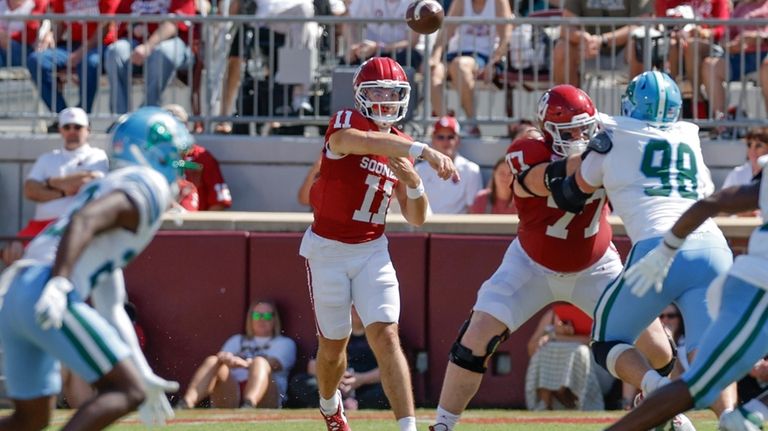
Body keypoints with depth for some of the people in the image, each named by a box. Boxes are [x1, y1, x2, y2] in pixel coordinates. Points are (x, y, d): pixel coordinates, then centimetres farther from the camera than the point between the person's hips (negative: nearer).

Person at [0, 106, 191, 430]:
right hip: (45, 295, -9)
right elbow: (85, 221, -18)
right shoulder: (150, 186, 3)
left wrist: (142, 375, 32)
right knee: (128, 392, -9)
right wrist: (59, 283, -31)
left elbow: (108, 308, 31)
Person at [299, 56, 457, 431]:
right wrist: (422, 151, -50)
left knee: (386, 336, -14)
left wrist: (413, 182, -12)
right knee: (333, 344, 9)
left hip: (372, 252, 3)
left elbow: (416, 219, 9)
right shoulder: (345, 123, -11)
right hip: (328, 249, -3)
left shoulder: (402, 147, 7)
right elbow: (367, 141, -38)